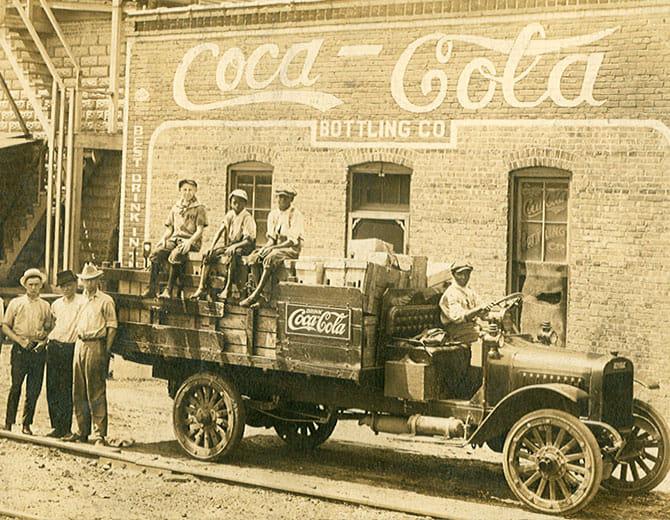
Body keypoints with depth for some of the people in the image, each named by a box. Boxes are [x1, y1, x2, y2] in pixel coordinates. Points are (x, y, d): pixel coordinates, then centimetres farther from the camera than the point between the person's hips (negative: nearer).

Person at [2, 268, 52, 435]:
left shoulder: (45, 306, 13)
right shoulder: (16, 303, 7)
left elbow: (49, 328, 17)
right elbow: (5, 326, 4)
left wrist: (44, 338, -4)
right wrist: (20, 340, -8)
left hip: (38, 350, 2)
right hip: (20, 350, -2)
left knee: (34, 390, 1)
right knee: (15, 388, -5)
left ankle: (27, 425, 10)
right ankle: (8, 424, 1)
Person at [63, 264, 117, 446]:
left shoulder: (105, 301, -3)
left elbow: (112, 328, -7)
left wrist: (105, 352, -13)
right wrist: (79, 345, 10)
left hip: (96, 345, -7)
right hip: (80, 344, 7)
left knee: (96, 392, -7)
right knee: (79, 392, 9)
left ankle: (99, 434, -4)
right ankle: (82, 431, 18)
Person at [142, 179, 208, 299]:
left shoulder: (199, 209, 5)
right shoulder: (176, 208, 21)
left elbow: (199, 230, -3)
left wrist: (189, 242, -19)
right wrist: (163, 238, 2)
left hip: (191, 241, -5)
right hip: (175, 239, 5)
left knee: (175, 256, -36)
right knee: (156, 254, -23)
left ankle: (169, 290, -33)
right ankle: (152, 289, -26)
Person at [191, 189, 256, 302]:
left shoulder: (246, 218, -9)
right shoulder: (230, 215, 11)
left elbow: (249, 240, -17)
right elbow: (220, 232, 8)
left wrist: (234, 246, -30)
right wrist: (212, 246, -6)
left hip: (243, 247, -7)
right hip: (229, 245, 7)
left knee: (231, 255, -38)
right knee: (208, 255, -12)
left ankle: (227, 289, -37)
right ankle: (202, 287, -13)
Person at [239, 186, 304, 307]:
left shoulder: (295, 215, -10)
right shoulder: (273, 214, 11)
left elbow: (292, 241, -17)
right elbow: (272, 238, 10)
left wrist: (272, 248, -24)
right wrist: (264, 248, -12)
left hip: (292, 249, -7)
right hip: (276, 247, 7)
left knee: (270, 259, -35)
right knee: (253, 257, -19)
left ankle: (255, 295, -35)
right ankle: (260, 293, -23)